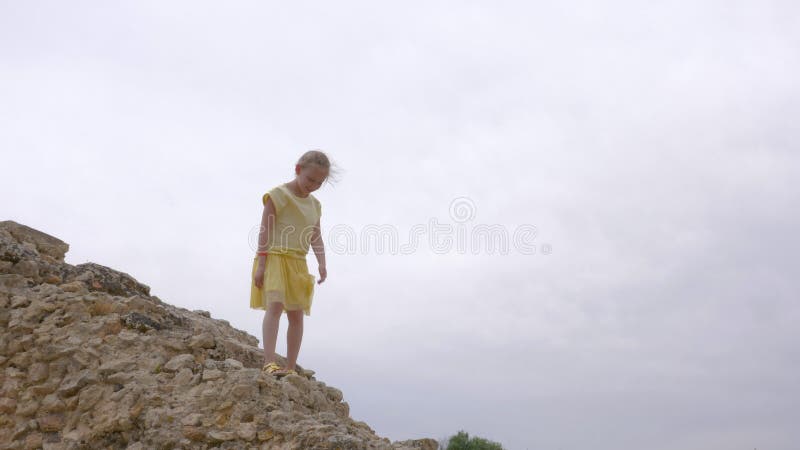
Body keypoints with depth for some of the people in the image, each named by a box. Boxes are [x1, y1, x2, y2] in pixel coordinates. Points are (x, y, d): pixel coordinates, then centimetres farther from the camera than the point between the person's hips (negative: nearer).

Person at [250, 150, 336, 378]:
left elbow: (316, 238, 12)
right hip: (274, 258, -6)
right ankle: (269, 361, -28)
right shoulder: (279, 195, -5)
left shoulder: (315, 205, 14)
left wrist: (322, 263, -4)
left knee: (297, 314, 2)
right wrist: (261, 264, -15)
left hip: (298, 264, 6)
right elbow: (265, 232, -9)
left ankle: (290, 367, 7)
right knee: (275, 305, -22)